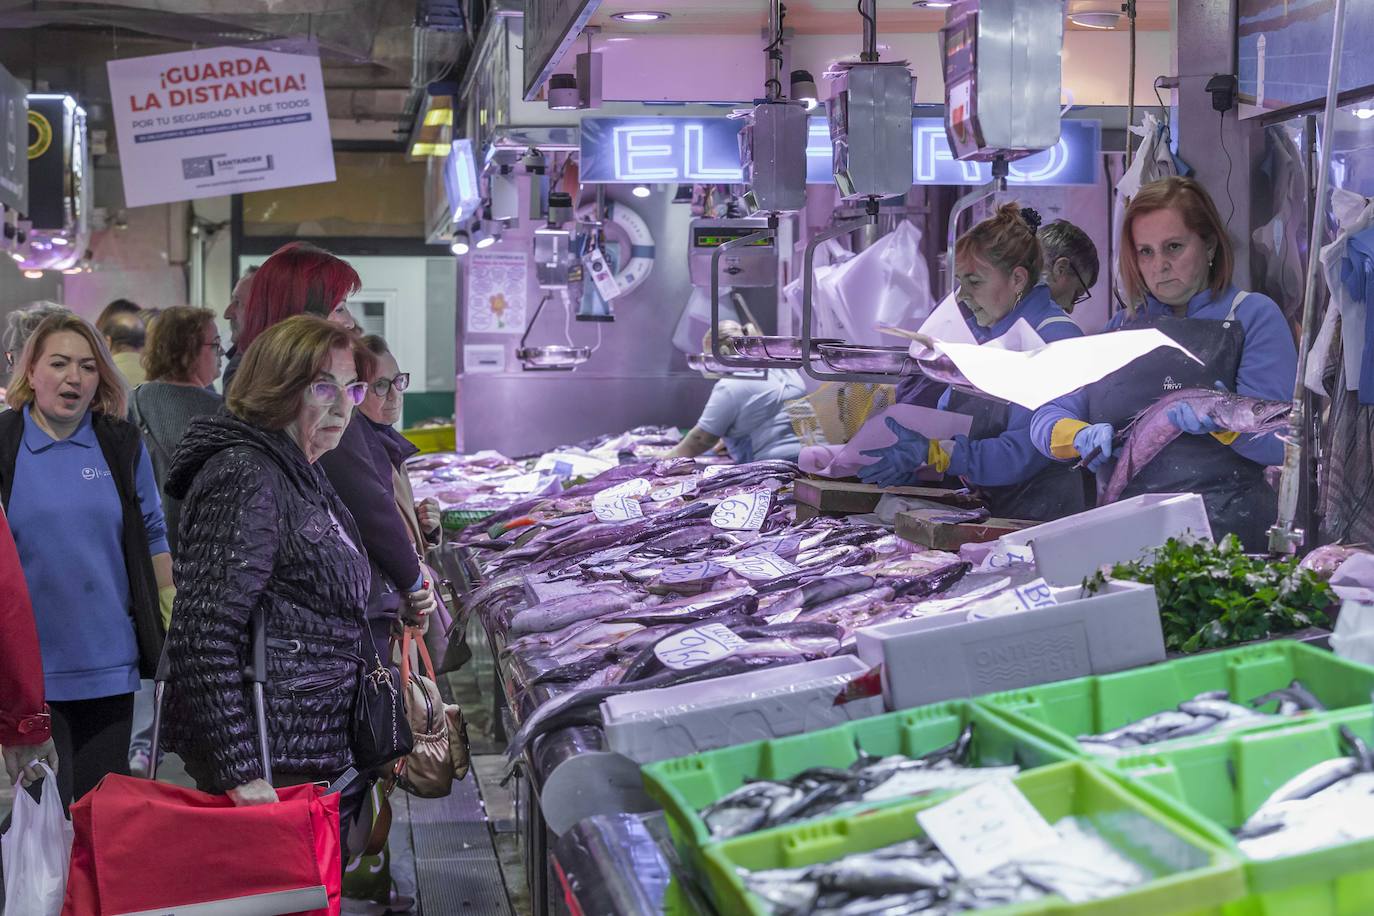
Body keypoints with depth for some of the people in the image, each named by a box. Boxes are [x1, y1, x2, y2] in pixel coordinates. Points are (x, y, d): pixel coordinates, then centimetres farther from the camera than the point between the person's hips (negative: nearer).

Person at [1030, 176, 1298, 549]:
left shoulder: (1253, 315, 6)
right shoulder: (1121, 326, 20)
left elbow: (1282, 443, -3)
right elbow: (1049, 417, 12)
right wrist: (1081, 437, -10)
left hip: (1224, 532, -5)